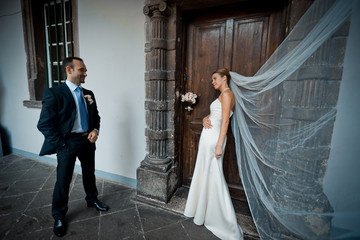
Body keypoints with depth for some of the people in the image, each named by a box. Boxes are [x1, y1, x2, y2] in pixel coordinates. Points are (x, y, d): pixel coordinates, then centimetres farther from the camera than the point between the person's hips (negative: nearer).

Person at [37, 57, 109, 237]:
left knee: (89, 174, 20)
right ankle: (59, 217, 30)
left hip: (87, 141, 6)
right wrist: (60, 144, -14)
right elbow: (44, 124, -13)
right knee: (63, 180, 7)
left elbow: (96, 116, 14)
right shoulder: (54, 93, -12)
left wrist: (95, 130, -4)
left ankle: (92, 200, 44)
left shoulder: (88, 94, 7)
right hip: (68, 143, -5)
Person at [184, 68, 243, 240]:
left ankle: (224, 222, 15)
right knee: (204, 172, 17)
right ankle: (202, 210, 36)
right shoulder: (222, 95, 19)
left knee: (212, 174, -1)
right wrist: (205, 119, -3)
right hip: (207, 136, 9)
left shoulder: (227, 94, -10)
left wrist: (219, 145, -22)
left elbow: (225, 121, -18)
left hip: (213, 138, -9)